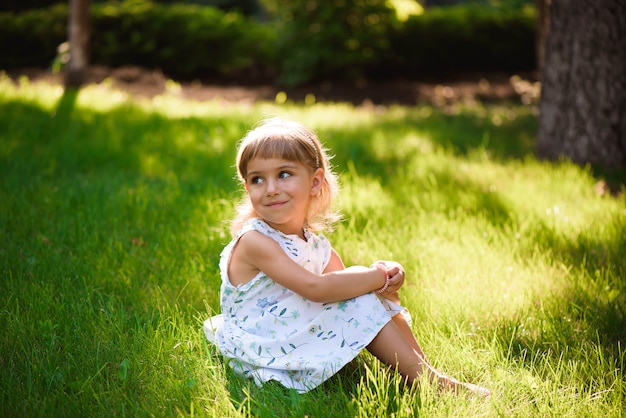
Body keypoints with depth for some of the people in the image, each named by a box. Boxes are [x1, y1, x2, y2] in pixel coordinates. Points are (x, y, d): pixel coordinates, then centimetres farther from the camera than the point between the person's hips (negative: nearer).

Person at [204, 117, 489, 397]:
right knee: (361, 307, -18)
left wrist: (385, 284, -14)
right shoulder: (254, 240, -21)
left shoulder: (314, 243, 6)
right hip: (267, 354, -8)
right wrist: (379, 277, -19)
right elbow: (314, 287, -29)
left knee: (384, 302, 2)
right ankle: (431, 383, -9)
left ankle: (427, 374, 0)